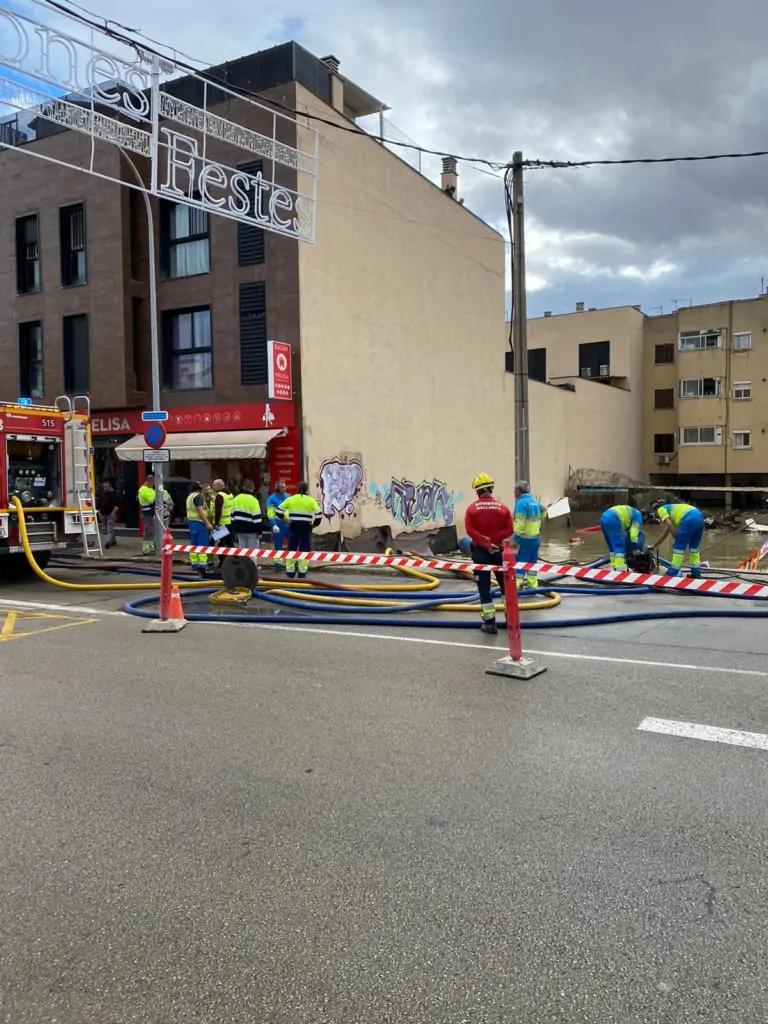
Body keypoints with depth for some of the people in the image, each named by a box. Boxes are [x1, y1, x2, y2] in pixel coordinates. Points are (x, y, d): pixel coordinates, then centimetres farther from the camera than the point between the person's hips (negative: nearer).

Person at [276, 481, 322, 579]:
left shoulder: (291, 499, 4)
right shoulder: (310, 500, -4)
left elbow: (278, 510, 4)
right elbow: (319, 514, -11)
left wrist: (284, 519, 11)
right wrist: (314, 524, 2)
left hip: (293, 527, 2)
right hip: (306, 528, -2)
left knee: (291, 550, 11)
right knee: (304, 551, 4)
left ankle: (290, 574, 13)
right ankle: (302, 574, 4)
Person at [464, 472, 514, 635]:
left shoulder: (472, 509, -4)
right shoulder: (502, 508, 0)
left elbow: (470, 531, -15)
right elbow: (509, 530, -8)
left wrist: (485, 543, -12)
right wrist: (493, 540, -9)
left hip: (480, 552, -2)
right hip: (499, 550, 2)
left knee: (484, 587, 2)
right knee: (506, 585, 16)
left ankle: (490, 622, 2)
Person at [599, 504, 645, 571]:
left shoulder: (631, 514, 37)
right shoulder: (638, 515, 12)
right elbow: (634, 533, 4)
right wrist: (636, 549, 11)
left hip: (604, 518, 9)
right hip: (612, 520, -9)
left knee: (612, 546, 17)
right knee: (620, 546, -5)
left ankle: (614, 568, 19)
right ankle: (619, 570, -10)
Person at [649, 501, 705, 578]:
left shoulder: (661, 509, 15)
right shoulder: (670, 510, 38)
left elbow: (669, 524, -3)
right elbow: (665, 533, 42)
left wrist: (675, 538, 6)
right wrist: (654, 545, 48)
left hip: (689, 519, -8)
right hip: (699, 517, 9)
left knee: (679, 546, 2)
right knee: (694, 547, 19)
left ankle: (673, 573, 7)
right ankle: (696, 573, 21)